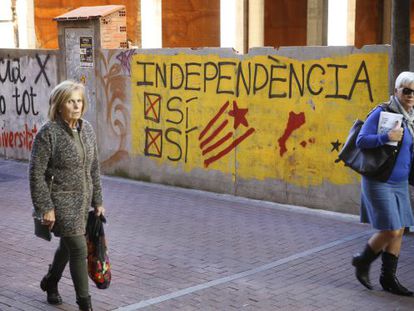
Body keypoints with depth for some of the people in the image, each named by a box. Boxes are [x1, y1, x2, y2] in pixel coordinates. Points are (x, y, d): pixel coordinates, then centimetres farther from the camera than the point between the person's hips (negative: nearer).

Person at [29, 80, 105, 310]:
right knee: (79, 249, -6)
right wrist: (45, 208, -16)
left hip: (83, 201, 6)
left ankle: (50, 283, 46)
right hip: (61, 202, -6)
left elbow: (94, 168, 11)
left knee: (68, 246, 21)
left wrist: (97, 201, 11)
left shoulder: (87, 129, 4)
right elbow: (36, 173, -13)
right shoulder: (48, 133, -15)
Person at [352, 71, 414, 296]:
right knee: (391, 230, -10)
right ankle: (363, 261, 15)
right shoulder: (382, 113, -12)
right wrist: (387, 137, -28)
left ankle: (388, 278, 20)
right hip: (378, 182, -7)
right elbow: (361, 141, -16)